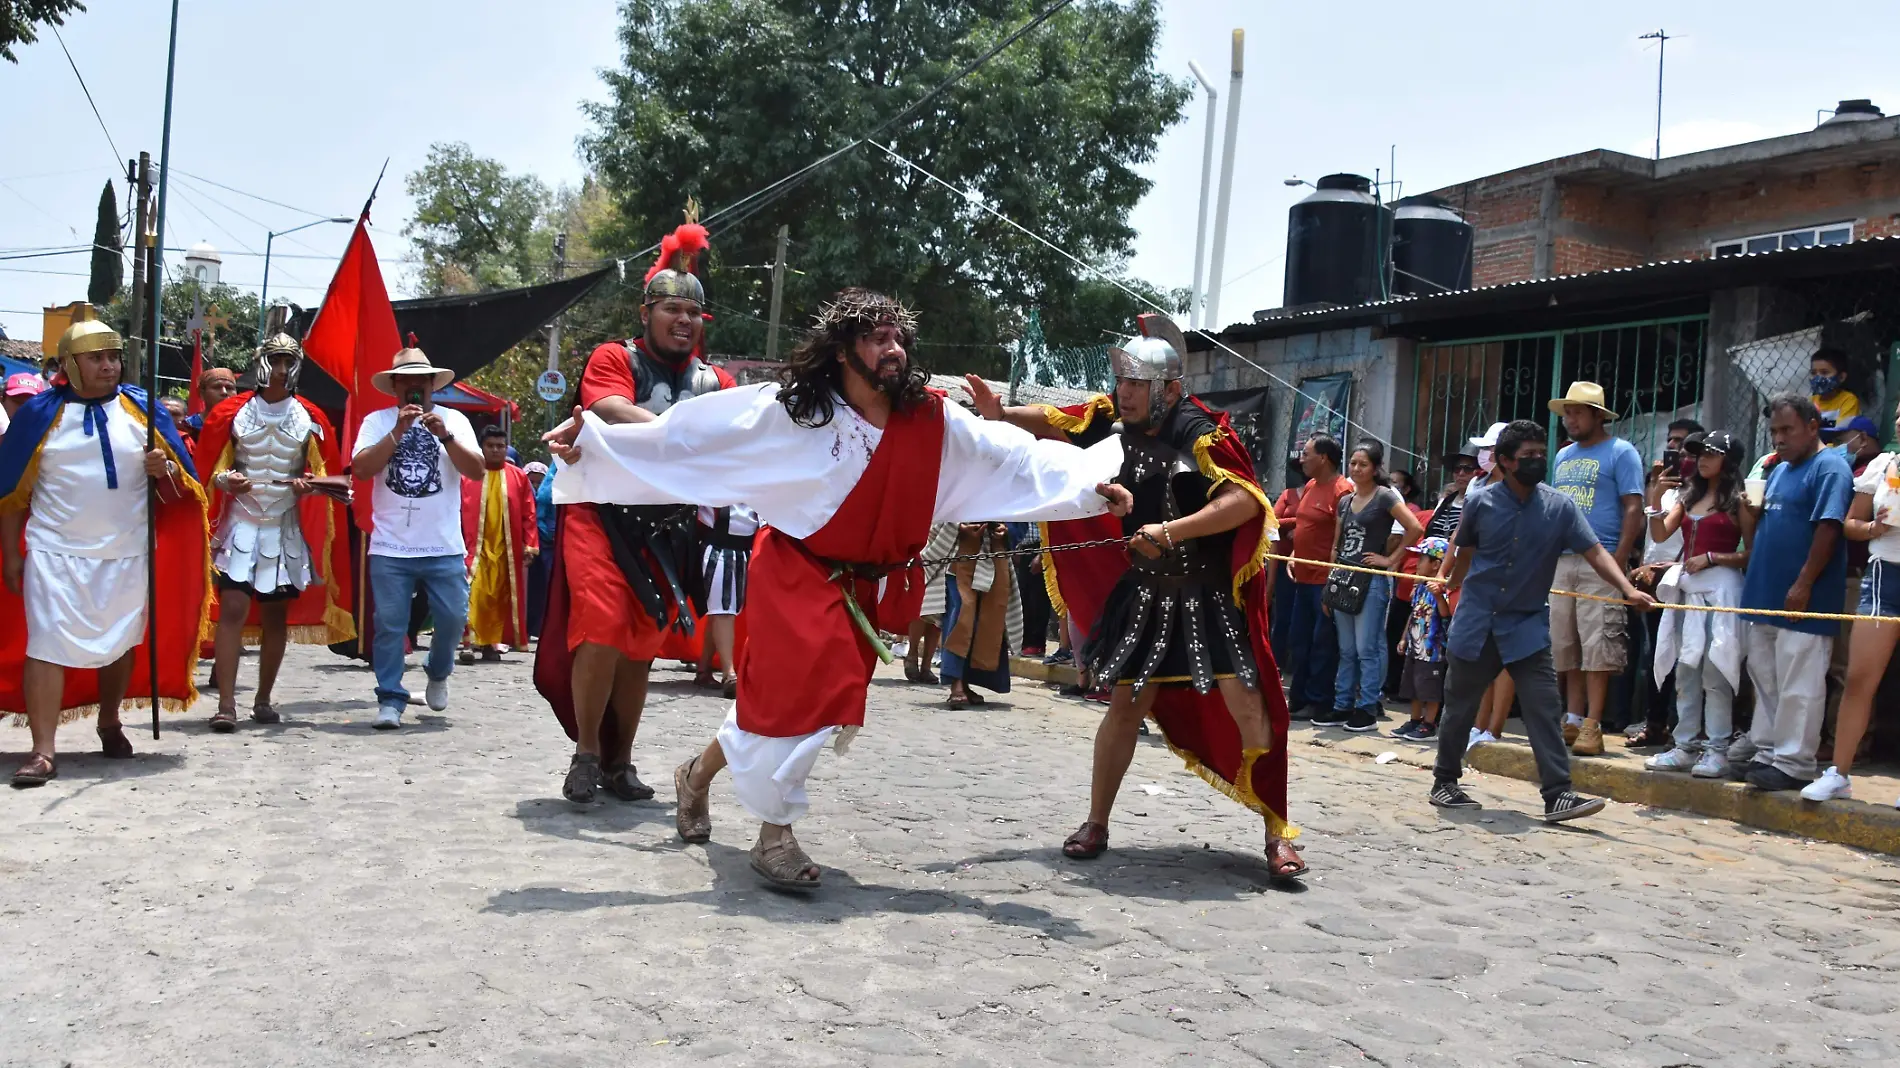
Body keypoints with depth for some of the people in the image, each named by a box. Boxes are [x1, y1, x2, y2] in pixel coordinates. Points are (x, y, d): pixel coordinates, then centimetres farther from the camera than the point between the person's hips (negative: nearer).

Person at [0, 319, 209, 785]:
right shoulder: (39, 413, -1)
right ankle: (43, 751, -6)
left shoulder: (142, 408, 3)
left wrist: (163, 469, -17)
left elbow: (182, 480, 6)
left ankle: (109, 724, 34)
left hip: (126, 554, 2)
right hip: (55, 553, -2)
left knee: (121, 642, 13)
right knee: (46, 645, -7)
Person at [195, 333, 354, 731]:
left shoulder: (310, 419, 3)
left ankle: (263, 700, 18)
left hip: (287, 528, 2)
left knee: (277, 615, 7)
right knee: (233, 608, -12)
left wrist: (309, 484, -12)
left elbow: (326, 473, 9)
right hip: (241, 522, -1)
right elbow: (209, 467, 5)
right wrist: (226, 479, -15)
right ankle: (226, 705, -11)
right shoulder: (232, 412, 1)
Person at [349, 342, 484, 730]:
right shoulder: (377, 421, 5)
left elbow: (478, 471, -5)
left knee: (453, 617, 1)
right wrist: (398, 432, -17)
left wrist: (445, 436, -17)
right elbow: (361, 469, -9)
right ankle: (390, 700, 8)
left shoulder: (454, 420, 6)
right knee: (389, 625, -2)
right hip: (390, 548, -1)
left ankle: (438, 673, 29)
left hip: (445, 548, 1)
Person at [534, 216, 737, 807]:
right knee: (603, 626, -18)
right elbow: (617, 413, -21)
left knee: (642, 646, 7)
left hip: (667, 529, 4)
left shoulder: (716, 383, 9)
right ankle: (586, 755, -1)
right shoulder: (614, 359, -2)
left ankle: (619, 761, 21)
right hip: (602, 514, -4)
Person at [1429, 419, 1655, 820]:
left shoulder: (1560, 506, -5)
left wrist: (1627, 589, -28)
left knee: (1544, 706, -9)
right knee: (1459, 706, 9)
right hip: (1476, 619, 0)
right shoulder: (1480, 502, -6)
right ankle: (1444, 782, 25)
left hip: (1527, 624, 0)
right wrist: (1450, 584, 27)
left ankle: (1557, 795, -9)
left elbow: (1594, 551, -13)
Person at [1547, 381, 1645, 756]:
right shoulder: (1563, 456, 20)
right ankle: (1573, 720, 13)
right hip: (1561, 561, 7)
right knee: (1565, 644, 7)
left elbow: (1633, 509, -8)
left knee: (1597, 646, -9)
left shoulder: (1620, 452, -1)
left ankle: (1592, 726, -8)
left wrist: (1619, 559, -17)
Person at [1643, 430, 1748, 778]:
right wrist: (1656, 499, -6)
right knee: (1685, 671, 8)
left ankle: (1717, 750, -2)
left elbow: (1752, 552, -6)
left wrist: (1711, 557, -13)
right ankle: (1685, 747, 14)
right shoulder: (1688, 497, 15)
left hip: (1720, 588, -6)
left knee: (1714, 672, -7)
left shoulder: (1737, 501, -2)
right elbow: (1660, 535, 5)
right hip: (1686, 588, 6)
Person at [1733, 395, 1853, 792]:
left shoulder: (1829, 468, -9)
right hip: (1766, 596, 9)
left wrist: (1803, 585, -22)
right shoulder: (1779, 470, 18)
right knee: (1765, 680, 14)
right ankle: (1765, 752, 22)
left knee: (1798, 685, -5)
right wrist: (1754, 576, 11)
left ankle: (1793, 763, -1)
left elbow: (1828, 529, -18)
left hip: (1802, 602, -9)